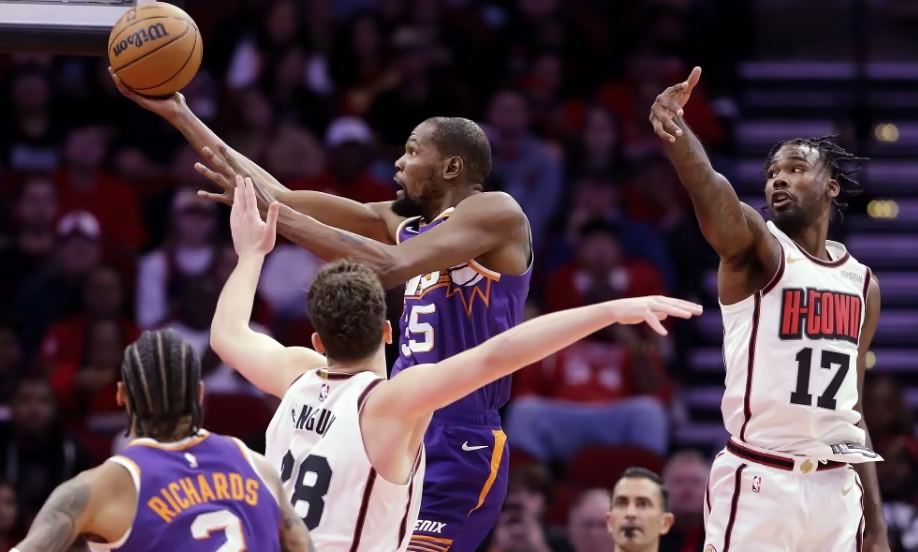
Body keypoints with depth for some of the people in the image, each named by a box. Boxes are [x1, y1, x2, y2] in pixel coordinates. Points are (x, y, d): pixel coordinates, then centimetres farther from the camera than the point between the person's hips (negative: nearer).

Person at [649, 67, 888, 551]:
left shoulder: (862, 283, 14)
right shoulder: (756, 247, -2)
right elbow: (712, 192, -26)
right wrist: (675, 131, -47)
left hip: (836, 488, 5)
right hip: (757, 481, -5)